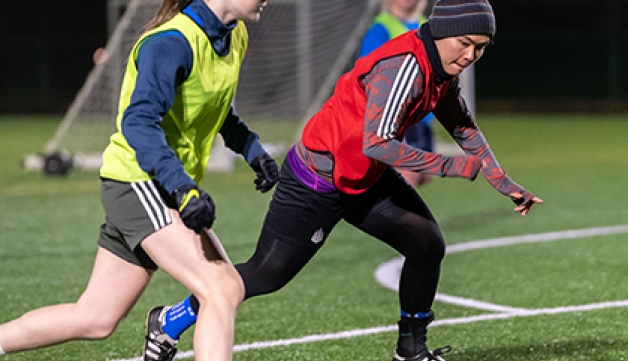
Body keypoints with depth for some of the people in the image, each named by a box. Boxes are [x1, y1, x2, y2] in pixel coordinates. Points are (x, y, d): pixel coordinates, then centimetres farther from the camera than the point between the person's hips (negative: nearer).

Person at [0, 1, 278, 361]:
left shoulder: (235, 36, 8)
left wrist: (254, 151, 11)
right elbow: (139, 123, -30)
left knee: (95, 319, 11)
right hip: (139, 182, -9)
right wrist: (182, 187, -39)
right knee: (222, 291, -21)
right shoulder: (172, 43, -20)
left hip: (163, 191, 10)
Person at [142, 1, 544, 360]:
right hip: (315, 183, -8)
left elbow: (464, 128, 17)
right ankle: (170, 323, 17)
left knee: (428, 244, -4)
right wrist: (449, 166, -37)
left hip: (367, 180, 8)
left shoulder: (443, 69, -1)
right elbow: (376, 143, -39)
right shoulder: (404, 66, -31)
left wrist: (505, 183, 12)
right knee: (266, 276, -2)